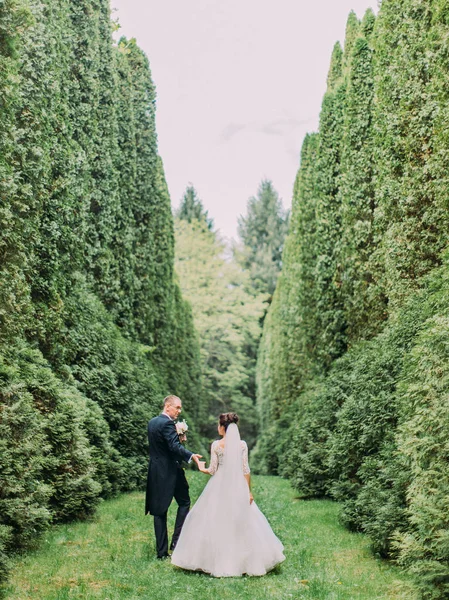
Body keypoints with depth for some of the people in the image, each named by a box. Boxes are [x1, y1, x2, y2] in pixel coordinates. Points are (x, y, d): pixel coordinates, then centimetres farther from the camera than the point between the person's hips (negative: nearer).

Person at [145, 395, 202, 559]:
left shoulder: (152, 422, 11)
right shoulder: (167, 423, -16)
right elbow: (175, 446, -29)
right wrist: (191, 455, -41)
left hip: (155, 471, 7)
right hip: (170, 471, -7)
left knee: (159, 510, 8)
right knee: (184, 503, 11)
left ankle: (162, 551, 10)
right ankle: (177, 540, 4)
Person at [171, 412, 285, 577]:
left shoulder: (216, 445, -6)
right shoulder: (242, 444, -2)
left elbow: (213, 470, -4)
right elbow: (246, 470, -2)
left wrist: (202, 468, 17)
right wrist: (249, 491, 4)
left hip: (219, 488, -1)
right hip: (238, 488, 2)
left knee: (215, 523, 8)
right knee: (241, 524, 10)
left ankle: (217, 562, 9)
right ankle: (243, 562, 13)